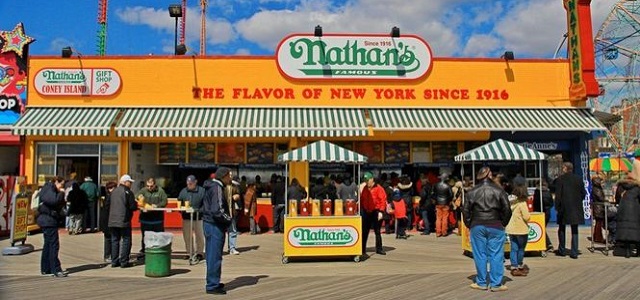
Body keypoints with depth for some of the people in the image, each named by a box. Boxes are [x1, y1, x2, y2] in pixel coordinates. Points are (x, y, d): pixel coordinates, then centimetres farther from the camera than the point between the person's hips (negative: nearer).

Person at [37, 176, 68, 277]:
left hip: (47, 220, 11)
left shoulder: (51, 189, 19)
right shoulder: (49, 190, -12)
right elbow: (55, 201, -27)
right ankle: (56, 270, -10)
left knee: (48, 244, 15)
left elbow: (58, 204, 18)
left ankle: (45, 269, 22)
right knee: (54, 245, -10)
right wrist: (61, 193, -13)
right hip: (48, 220, -11)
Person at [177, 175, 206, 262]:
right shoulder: (183, 191, 9)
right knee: (187, 237, 9)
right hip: (186, 218, 4)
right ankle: (190, 253, 21)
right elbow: (179, 202, 13)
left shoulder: (202, 191, -4)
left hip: (199, 218, -4)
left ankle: (199, 253, 14)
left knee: (199, 236, 3)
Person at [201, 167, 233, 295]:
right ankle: (213, 286, 5)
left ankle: (212, 282, 28)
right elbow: (217, 210, -26)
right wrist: (229, 220, -11)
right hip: (215, 226, -10)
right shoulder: (217, 188, -17)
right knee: (215, 256, -2)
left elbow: (204, 208, 20)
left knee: (212, 255, 17)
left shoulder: (212, 187, 14)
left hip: (209, 223, 10)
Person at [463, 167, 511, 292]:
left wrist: (469, 225, 12)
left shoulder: (472, 191, 1)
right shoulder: (499, 190, -2)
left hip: (477, 226, 1)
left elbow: (466, 210, 2)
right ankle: (496, 284, 5)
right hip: (495, 227, -1)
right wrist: (503, 223, 10)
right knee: (496, 255, 3)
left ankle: (481, 283, 12)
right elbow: (507, 209, -2)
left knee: (480, 255, 6)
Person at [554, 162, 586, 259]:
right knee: (574, 230, 8)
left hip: (564, 207, -3)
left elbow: (558, 195, -11)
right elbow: (583, 193, 4)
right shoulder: (578, 179, 2)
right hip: (576, 208, 3)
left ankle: (562, 250, 18)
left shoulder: (560, 179, -9)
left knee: (562, 229, 13)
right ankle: (574, 252, 5)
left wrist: (557, 207, -4)